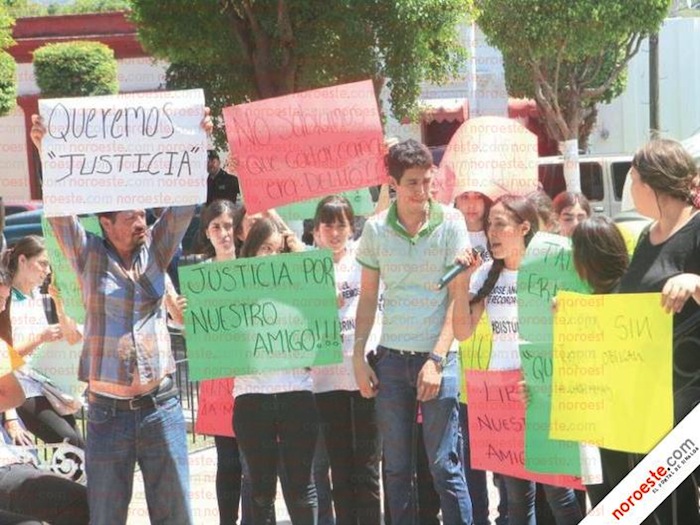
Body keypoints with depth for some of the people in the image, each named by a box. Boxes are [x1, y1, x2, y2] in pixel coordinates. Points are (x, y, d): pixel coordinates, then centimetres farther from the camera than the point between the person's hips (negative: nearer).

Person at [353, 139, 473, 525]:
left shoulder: (450, 223, -3)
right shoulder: (375, 229, 4)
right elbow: (367, 298, 11)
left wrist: (436, 359, -11)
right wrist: (358, 357, 4)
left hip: (437, 358, -3)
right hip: (390, 359, 3)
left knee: (445, 465, -5)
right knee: (396, 468, 7)